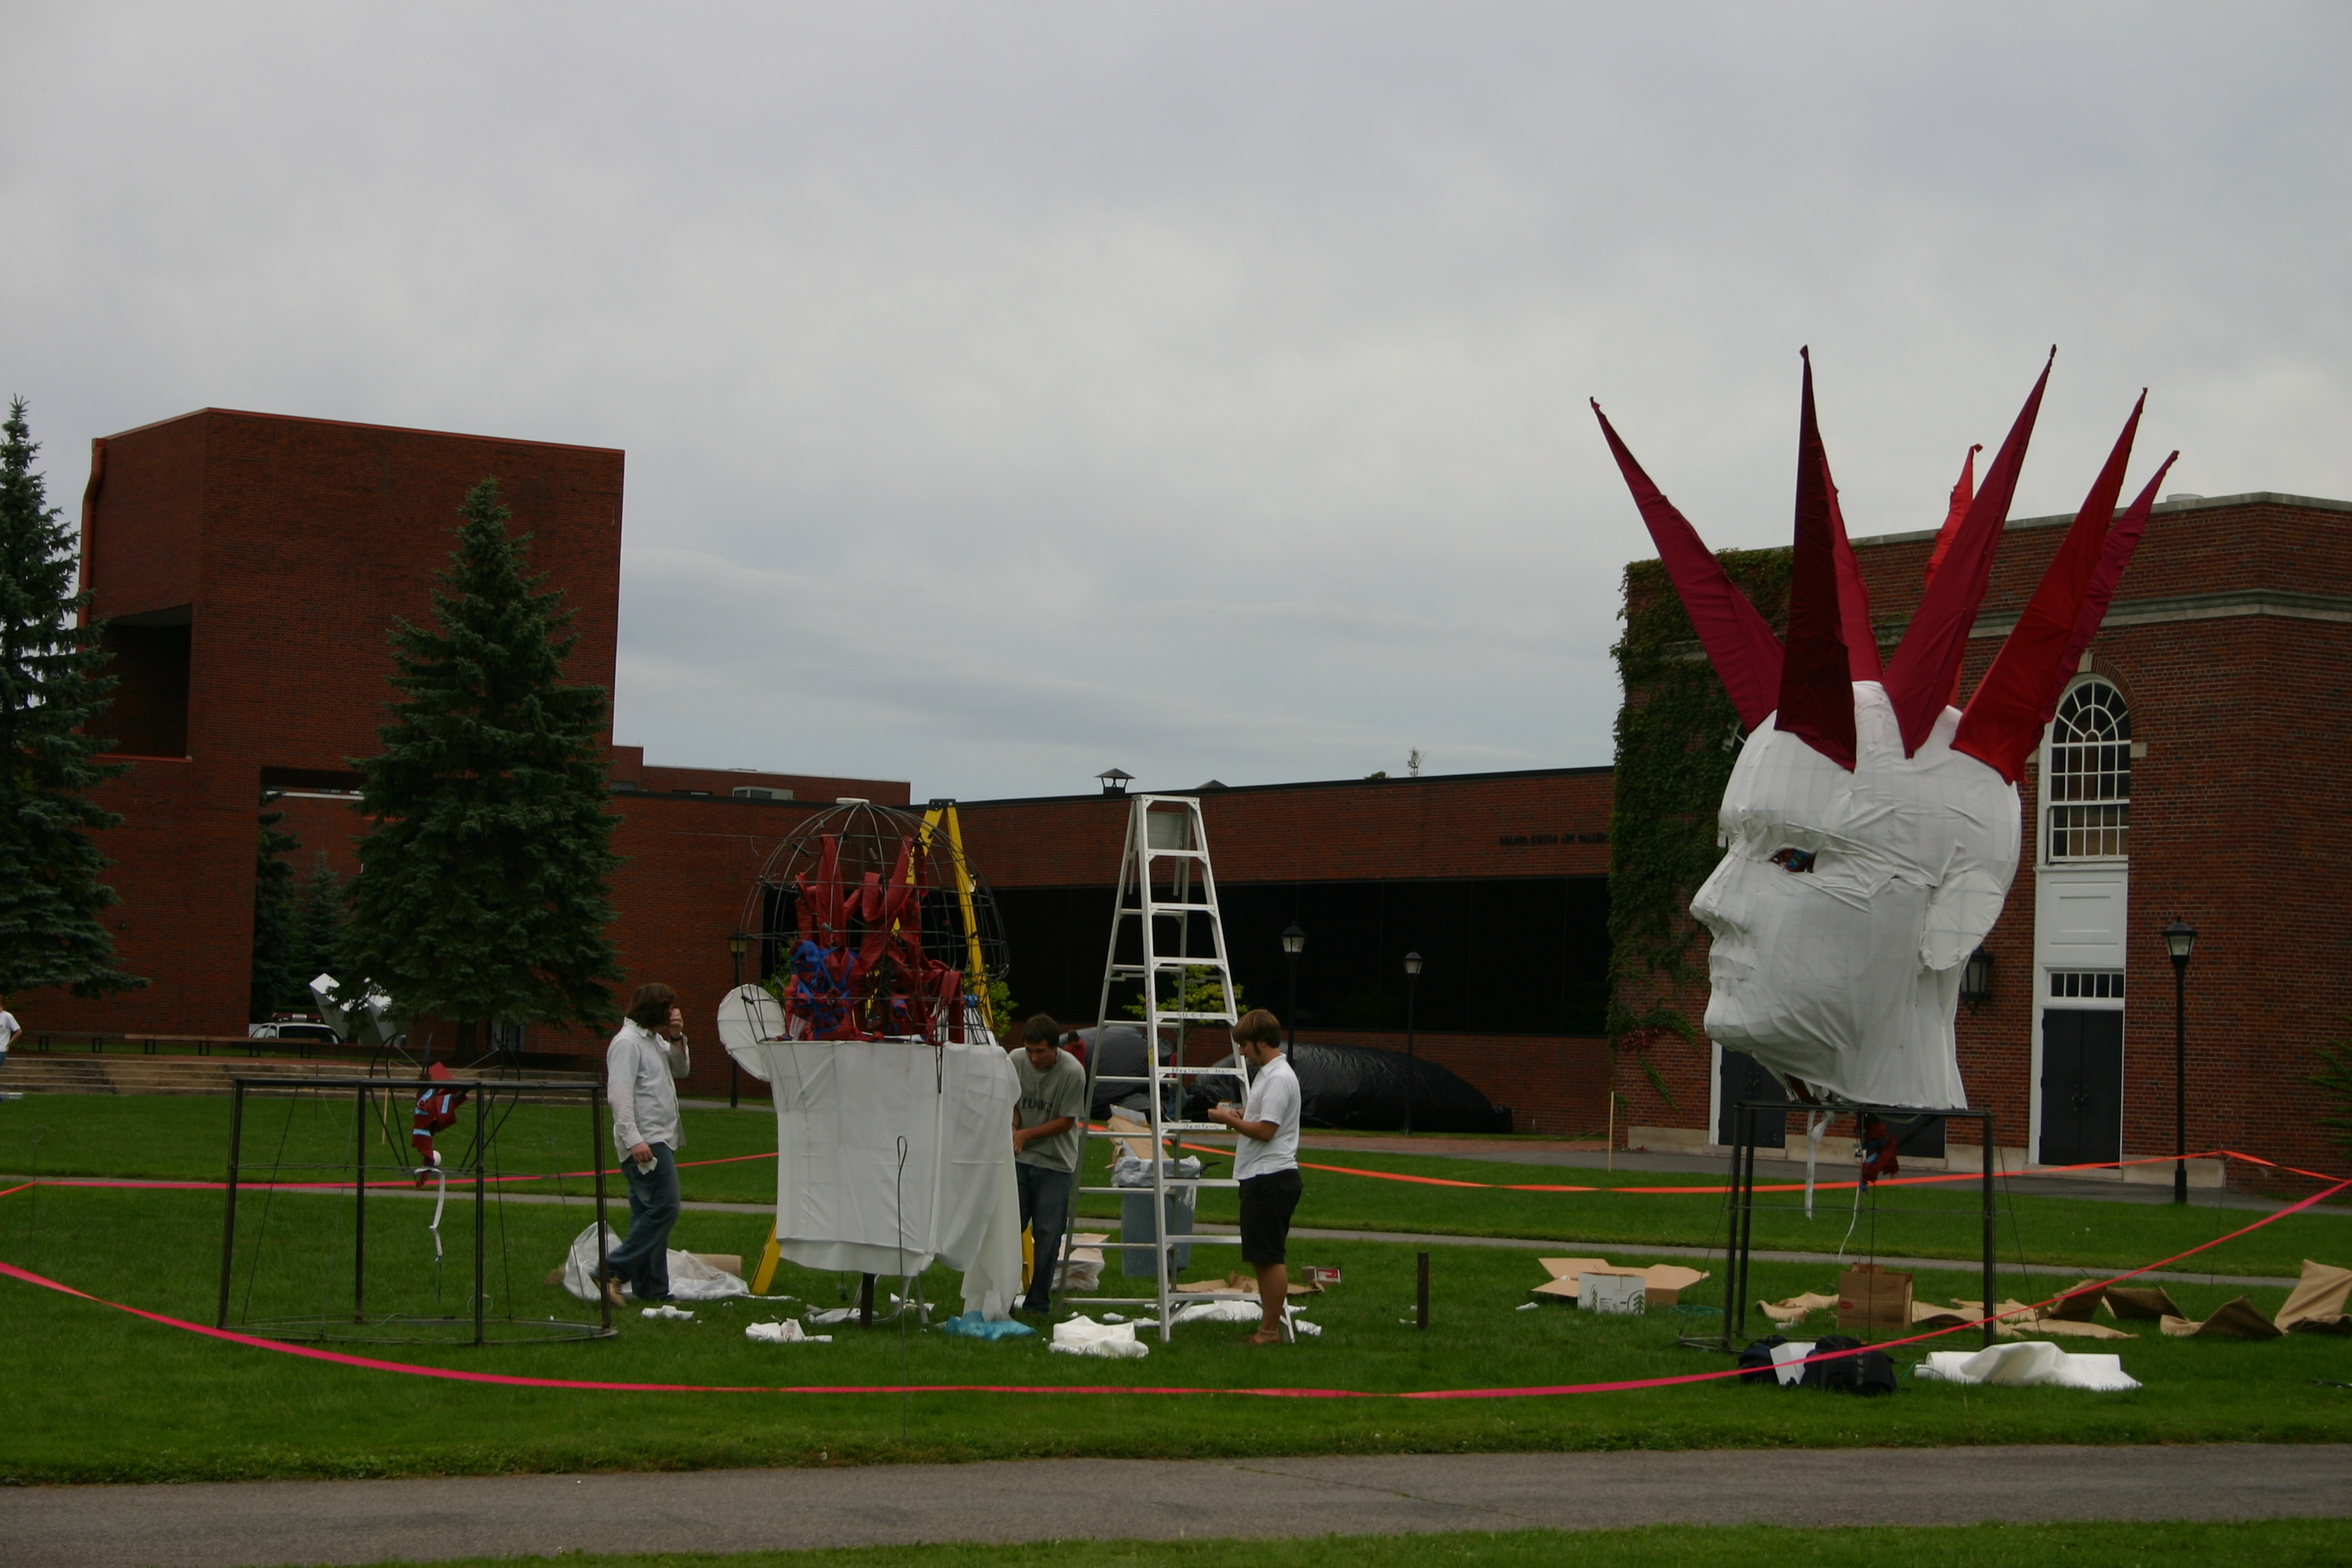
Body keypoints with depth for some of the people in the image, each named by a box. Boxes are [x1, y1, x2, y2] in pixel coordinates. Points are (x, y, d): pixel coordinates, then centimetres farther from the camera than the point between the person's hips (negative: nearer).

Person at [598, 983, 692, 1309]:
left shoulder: (654, 1040, 19)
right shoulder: (627, 1043, -11)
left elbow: (681, 1070, 24)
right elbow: (620, 1094, -18)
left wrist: (677, 1039, 7)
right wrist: (633, 1139, -26)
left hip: (661, 1140, 10)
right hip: (645, 1143, -10)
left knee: (650, 1213, 8)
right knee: (664, 1208, -17)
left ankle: (651, 1289, 9)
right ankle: (614, 1271, -15)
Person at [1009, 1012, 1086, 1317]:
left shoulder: (1072, 1072, -18)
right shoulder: (1015, 1061, -7)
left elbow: (1066, 1121, -11)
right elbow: (1011, 1103, 6)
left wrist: (1026, 1134, -18)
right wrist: (1012, 1127, -14)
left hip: (1056, 1164, -3)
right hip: (1019, 1158, 3)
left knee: (1047, 1233, -2)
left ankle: (1038, 1302, 7)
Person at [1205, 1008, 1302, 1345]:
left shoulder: (1279, 1078, -16)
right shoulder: (1267, 1074, 17)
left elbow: (1265, 1130, -22)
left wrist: (1230, 1120, -10)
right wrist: (1240, 1113, 13)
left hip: (1271, 1178, -11)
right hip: (1260, 1177, 11)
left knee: (1270, 1257, -7)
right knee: (1262, 1257, 13)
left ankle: (1270, 1330, -5)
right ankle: (1270, 1325, 17)